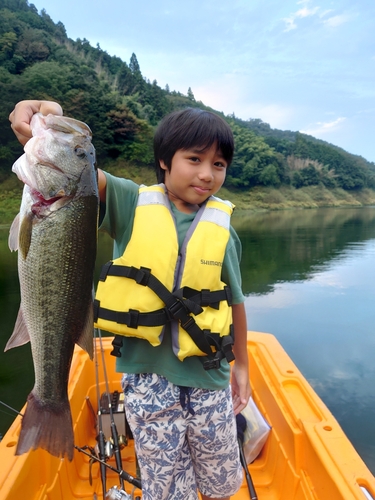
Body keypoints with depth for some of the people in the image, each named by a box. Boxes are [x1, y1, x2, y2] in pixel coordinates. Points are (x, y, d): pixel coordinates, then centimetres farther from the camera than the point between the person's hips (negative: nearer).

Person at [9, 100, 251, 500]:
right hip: (147, 377, -1)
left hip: (209, 378, 2)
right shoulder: (132, 204, -8)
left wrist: (241, 364, 13)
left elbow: (235, 301, 4)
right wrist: (48, 126, -44)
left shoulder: (222, 230, -4)